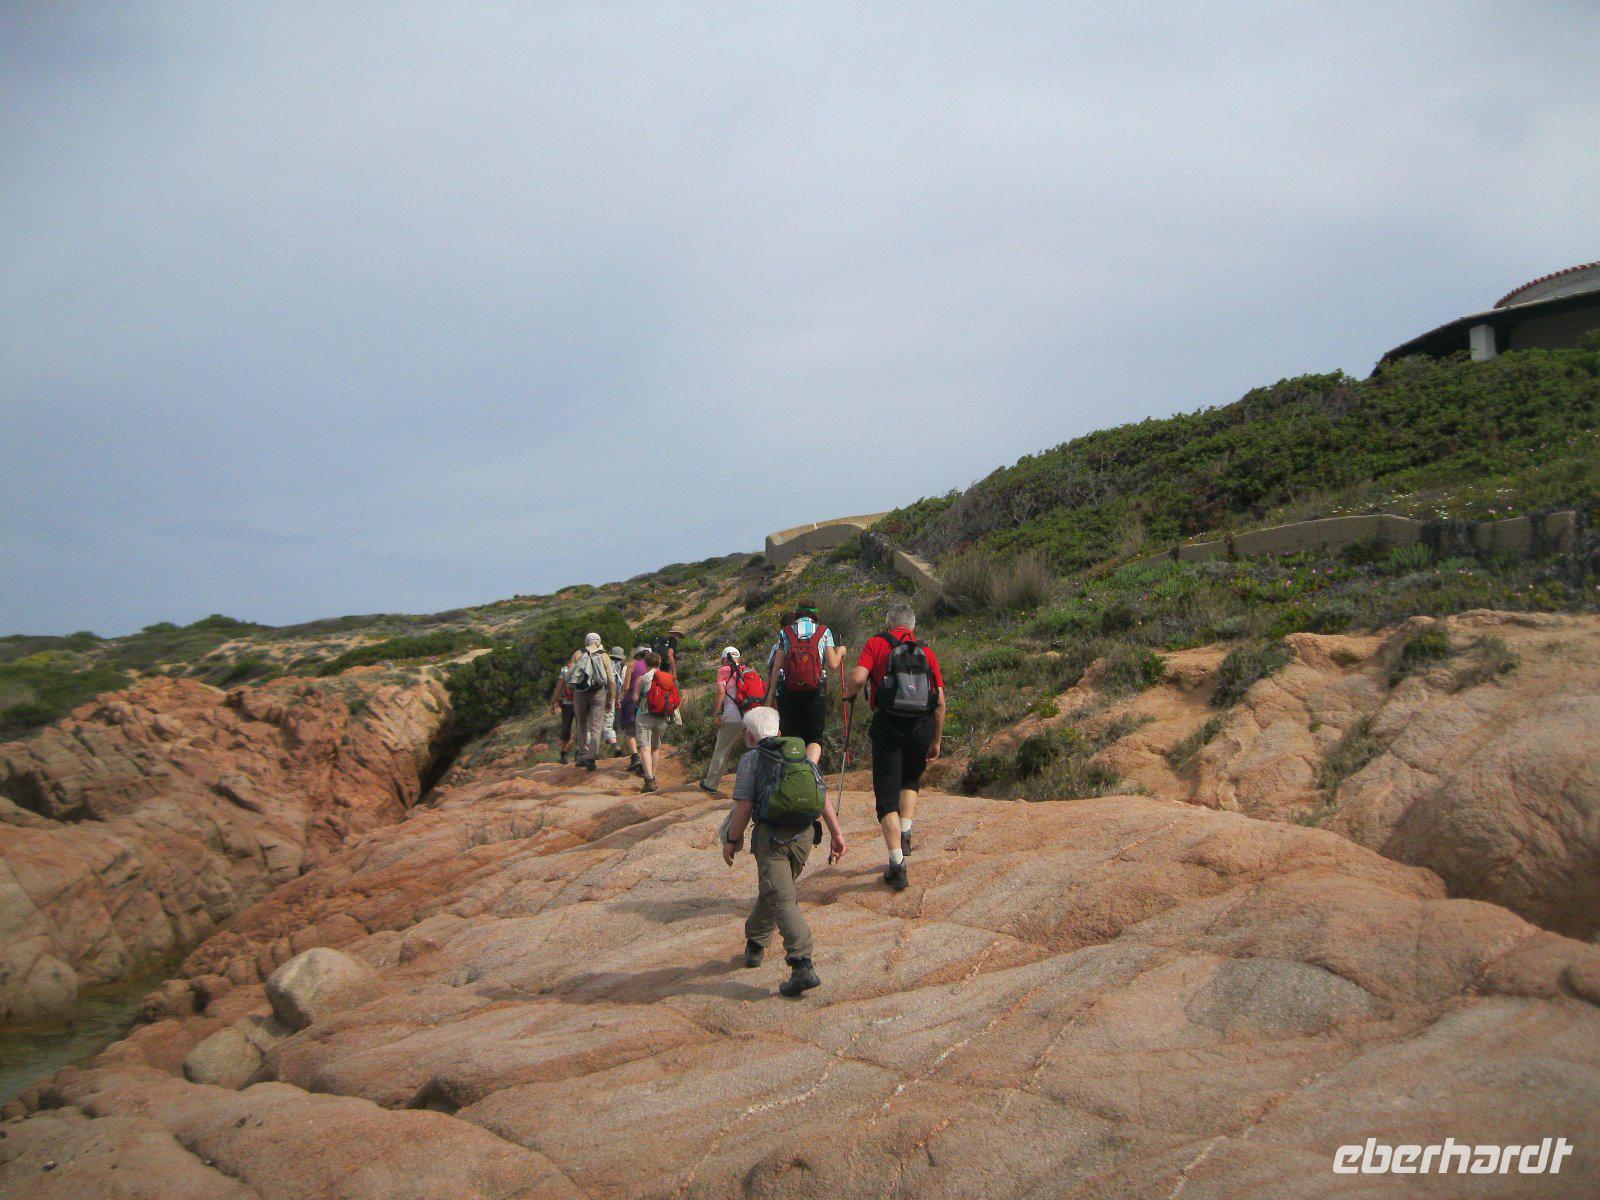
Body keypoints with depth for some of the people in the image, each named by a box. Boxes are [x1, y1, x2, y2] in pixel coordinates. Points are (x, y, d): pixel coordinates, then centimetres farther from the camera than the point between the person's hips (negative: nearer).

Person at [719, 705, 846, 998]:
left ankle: (803, 965, -21)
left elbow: (744, 806, -4)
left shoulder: (751, 758, 2)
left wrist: (731, 840, 8)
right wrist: (836, 833, 11)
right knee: (772, 889, 25)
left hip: (772, 836, -6)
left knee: (781, 899, -9)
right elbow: (823, 795, 9)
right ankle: (755, 943, 38)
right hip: (805, 834, 6)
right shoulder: (800, 752, 16)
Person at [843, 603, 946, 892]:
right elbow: (940, 701, 8)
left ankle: (897, 866, -5)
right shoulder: (927, 651, 13)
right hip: (922, 725, 3)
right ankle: (904, 836, 16)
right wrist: (936, 741, 16)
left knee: (887, 795, 2)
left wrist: (849, 695, 11)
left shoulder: (876, 644, 6)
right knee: (910, 781, 30)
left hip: (888, 723, -3)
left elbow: (857, 678, -11)